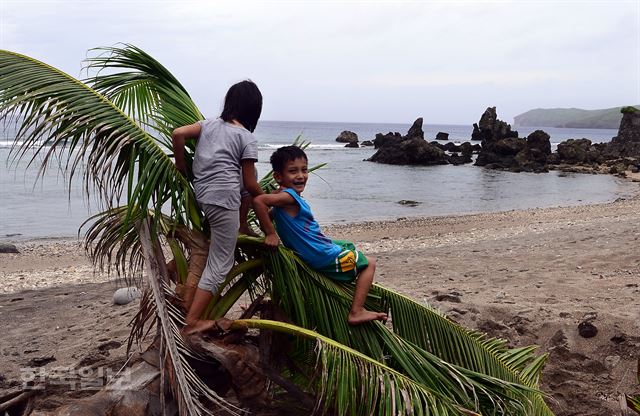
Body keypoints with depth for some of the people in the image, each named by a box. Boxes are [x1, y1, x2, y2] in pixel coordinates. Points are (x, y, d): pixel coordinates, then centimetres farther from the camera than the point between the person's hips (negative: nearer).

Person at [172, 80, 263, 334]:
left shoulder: (209, 124, 12)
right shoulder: (247, 138, -2)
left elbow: (178, 134, -2)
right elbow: (250, 184, -1)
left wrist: (181, 167, 10)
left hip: (200, 195, 7)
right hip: (224, 200, -7)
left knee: (245, 184, 29)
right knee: (220, 264, 1)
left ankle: (241, 227, 35)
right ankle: (193, 321, 0)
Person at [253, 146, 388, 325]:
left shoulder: (289, 197, 4)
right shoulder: (288, 196, -23)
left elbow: (267, 215, 16)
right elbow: (258, 201, -37)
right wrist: (270, 233, -32)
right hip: (323, 256, -10)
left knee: (349, 246, 36)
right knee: (369, 263, 4)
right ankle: (356, 312, 0)